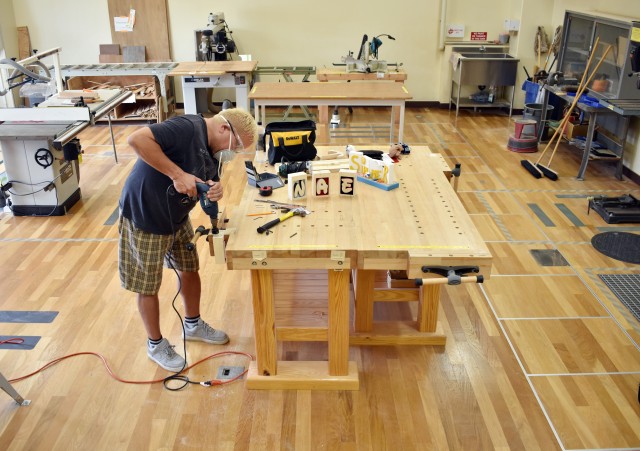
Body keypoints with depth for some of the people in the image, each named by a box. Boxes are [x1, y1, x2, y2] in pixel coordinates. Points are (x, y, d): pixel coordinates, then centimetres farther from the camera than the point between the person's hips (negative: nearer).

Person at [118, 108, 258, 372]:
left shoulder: (214, 153, 1)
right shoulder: (188, 128, -27)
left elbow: (207, 186, 5)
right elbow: (137, 139, -37)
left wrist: (215, 192, -20)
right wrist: (177, 174, -37)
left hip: (177, 219, 9)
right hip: (144, 219, -9)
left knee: (189, 270, 20)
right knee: (148, 287, 7)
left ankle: (193, 325, 42)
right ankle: (156, 345, 27)